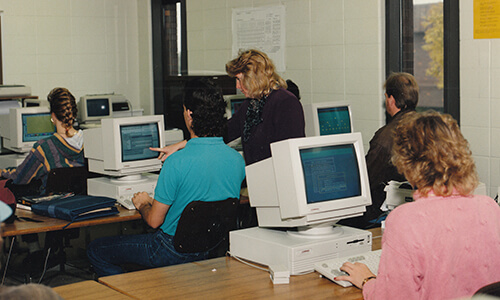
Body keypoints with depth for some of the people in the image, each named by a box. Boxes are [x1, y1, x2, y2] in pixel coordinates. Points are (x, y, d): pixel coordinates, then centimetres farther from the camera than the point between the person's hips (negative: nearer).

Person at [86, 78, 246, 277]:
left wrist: (143, 204, 6)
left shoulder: (177, 163, -27)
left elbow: (154, 221, -17)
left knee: (96, 251, 9)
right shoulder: (237, 159, -8)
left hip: (177, 251, -7)